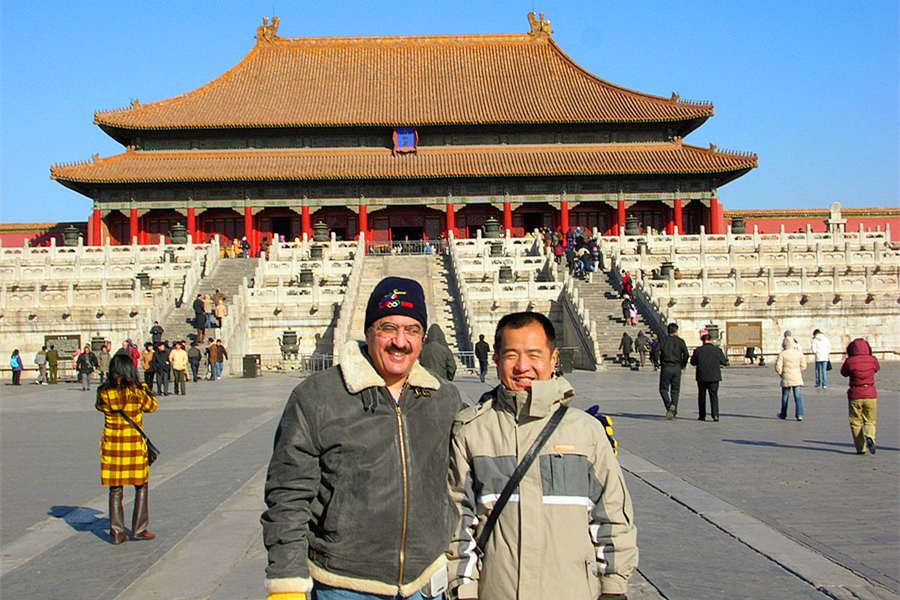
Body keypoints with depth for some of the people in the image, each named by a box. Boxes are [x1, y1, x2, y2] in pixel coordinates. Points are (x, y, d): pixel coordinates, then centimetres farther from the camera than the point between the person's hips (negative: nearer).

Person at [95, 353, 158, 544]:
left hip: (111, 444, 2)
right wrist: (143, 386, 15)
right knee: (141, 487, 13)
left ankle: (117, 532, 12)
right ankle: (139, 529, 14)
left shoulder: (105, 392, -5)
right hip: (134, 444, -2)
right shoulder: (137, 391, -11)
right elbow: (152, 407, 6)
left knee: (115, 489, 11)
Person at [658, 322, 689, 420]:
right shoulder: (680, 341, 4)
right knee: (675, 390, 9)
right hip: (677, 368, 1)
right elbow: (686, 354, -7)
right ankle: (673, 407, -10)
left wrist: (658, 363, 3)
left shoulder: (663, 340, 4)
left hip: (666, 367, -1)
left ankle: (668, 406, -14)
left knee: (663, 389, 9)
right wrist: (683, 365, 6)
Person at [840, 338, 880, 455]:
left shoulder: (849, 361, -10)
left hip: (855, 395, -1)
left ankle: (860, 448, 6)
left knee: (856, 422, 10)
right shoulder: (872, 360, -5)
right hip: (870, 394, 1)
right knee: (870, 421, 13)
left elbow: (843, 373, 8)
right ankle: (870, 437, -16)